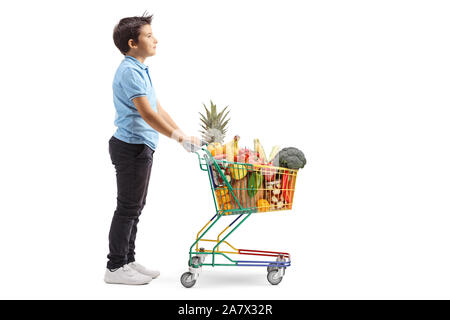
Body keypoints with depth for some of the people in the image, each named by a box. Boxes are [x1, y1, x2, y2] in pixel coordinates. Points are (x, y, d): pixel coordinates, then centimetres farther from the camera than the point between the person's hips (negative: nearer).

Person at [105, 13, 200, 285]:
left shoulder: (141, 70, 16)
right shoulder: (129, 71, -17)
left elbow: (158, 109, 18)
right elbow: (147, 114, -23)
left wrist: (183, 134, 13)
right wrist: (179, 137, -22)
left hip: (141, 148, 10)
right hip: (131, 147, -10)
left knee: (135, 207, 15)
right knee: (128, 208, -3)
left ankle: (128, 261, 25)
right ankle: (115, 268, 6)